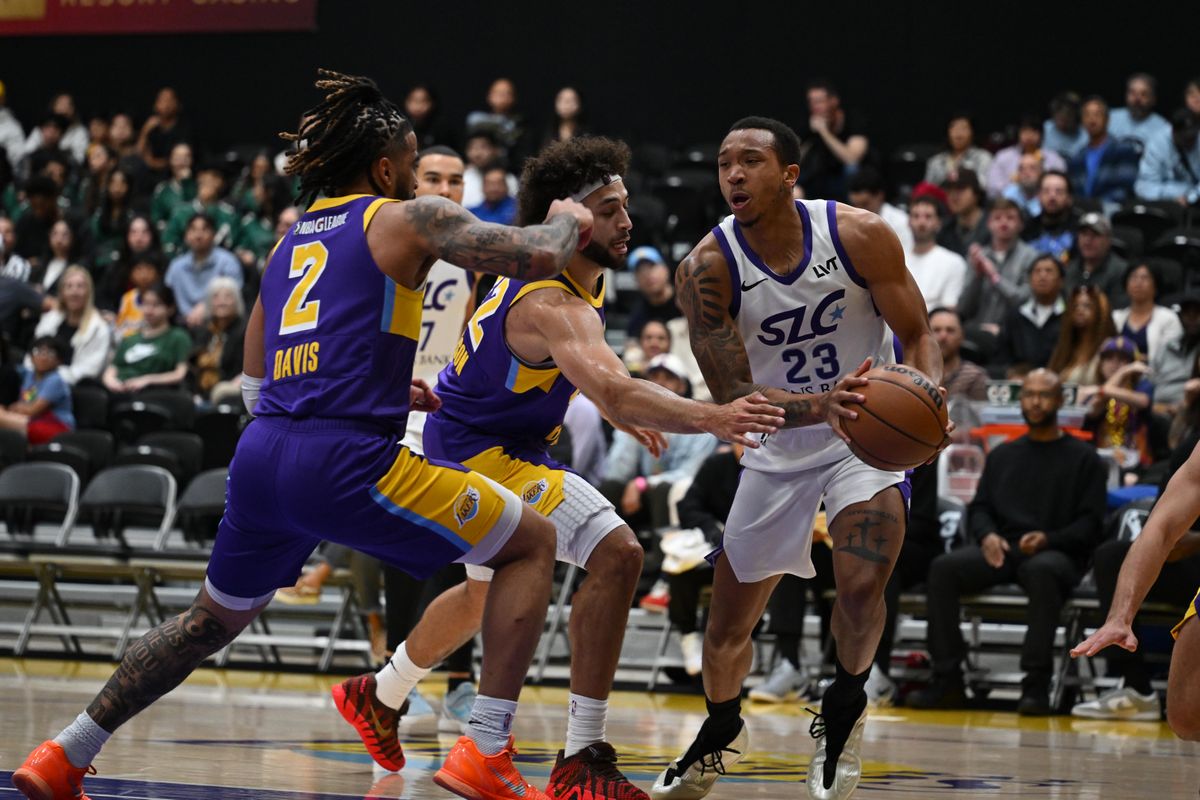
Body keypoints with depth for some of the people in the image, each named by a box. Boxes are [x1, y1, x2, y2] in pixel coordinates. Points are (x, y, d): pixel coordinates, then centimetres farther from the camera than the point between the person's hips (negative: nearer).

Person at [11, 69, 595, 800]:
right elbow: (539, 257, -4)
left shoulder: (292, 241, 23)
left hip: (262, 458, 7)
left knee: (214, 620, 30)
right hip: (347, 460, -7)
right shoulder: (406, 219, 4)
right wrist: (568, 221, 19)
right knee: (533, 544, 7)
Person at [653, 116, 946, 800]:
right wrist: (820, 406, -39)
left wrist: (931, 392, -34)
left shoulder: (860, 235, -21)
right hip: (781, 443, 2)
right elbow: (731, 393, -21)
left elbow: (917, 335, -11)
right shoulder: (708, 269, -20)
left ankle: (843, 713, 1)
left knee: (862, 584, -24)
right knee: (731, 609, 11)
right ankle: (721, 732, 39)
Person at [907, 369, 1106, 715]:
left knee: (1043, 571, -41)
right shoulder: (1002, 455, 24)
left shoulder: (1082, 457, 10)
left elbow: (1089, 523, 3)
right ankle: (947, 681, -26)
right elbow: (978, 508, 19)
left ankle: (1036, 684, -39)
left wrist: (1048, 539, -16)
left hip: (1055, 553, -4)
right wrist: (987, 535, -5)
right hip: (1002, 550, 4)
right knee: (943, 568, -26)